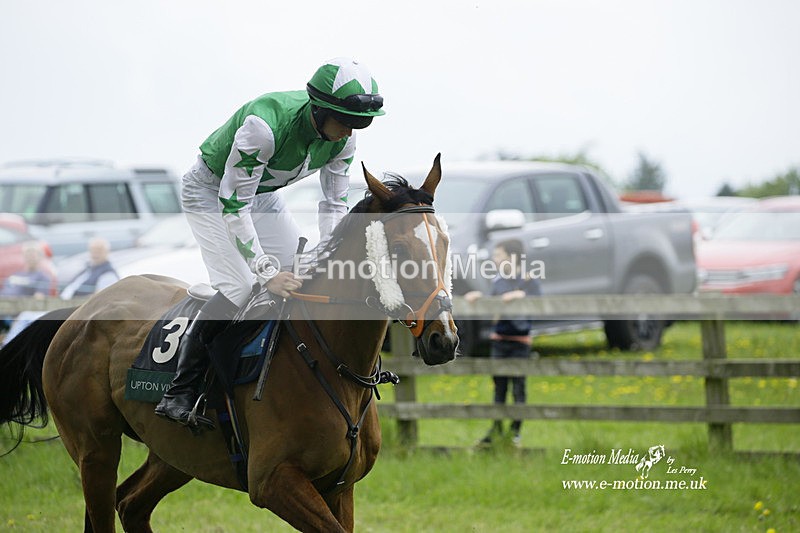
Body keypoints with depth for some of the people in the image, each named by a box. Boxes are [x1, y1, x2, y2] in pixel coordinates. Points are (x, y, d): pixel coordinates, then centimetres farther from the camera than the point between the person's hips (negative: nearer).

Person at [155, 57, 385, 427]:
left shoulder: (342, 137, -18)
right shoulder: (265, 125, -39)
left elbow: (335, 203, -5)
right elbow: (233, 204, -35)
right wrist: (268, 272, -37)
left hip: (263, 195, 7)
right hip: (211, 192, -7)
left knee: (304, 280, -3)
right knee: (239, 289, -21)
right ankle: (179, 393, -17)